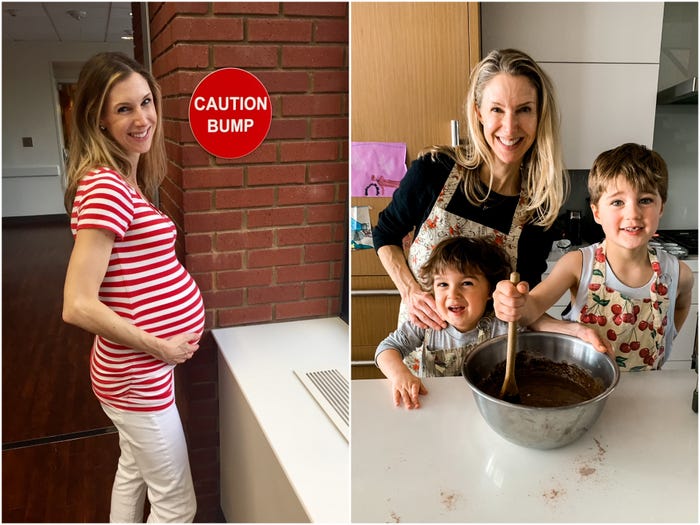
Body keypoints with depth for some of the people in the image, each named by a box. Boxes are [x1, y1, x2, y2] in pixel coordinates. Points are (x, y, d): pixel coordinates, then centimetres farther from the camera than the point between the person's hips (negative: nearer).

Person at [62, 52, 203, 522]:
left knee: (134, 471, 27)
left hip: (136, 369, 9)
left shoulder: (126, 181, 5)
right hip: (140, 376, -9)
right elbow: (78, 306, -29)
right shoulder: (106, 188, -24)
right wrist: (161, 347, -20)